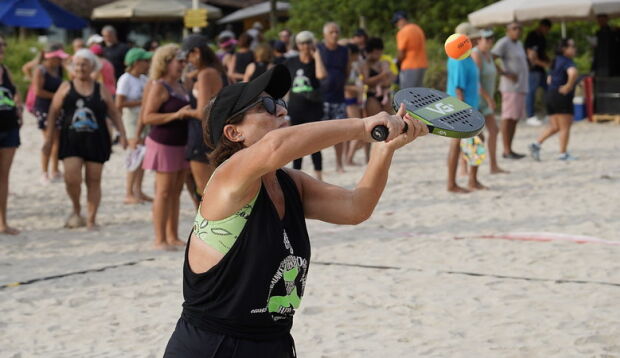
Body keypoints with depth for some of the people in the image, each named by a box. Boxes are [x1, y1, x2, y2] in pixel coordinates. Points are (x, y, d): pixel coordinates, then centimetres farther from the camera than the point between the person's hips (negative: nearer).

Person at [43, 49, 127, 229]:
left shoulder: (101, 90, 7)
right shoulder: (66, 88, 6)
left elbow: (113, 113, 8)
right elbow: (53, 113, 7)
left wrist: (122, 134, -4)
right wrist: (49, 139, 3)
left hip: (96, 141, 1)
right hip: (71, 140, -1)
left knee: (94, 181, 2)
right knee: (72, 178, -15)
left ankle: (91, 219, 11)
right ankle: (76, 210, 11)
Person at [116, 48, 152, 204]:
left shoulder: (143, 79, 11)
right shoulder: (125, 79, -12)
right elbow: (119, 104, -19)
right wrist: (141, 102, -17)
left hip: (144, 120, 8)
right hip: (132, 119, -8)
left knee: (142, 156, 9)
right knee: (136, 156, -11)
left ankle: (138, 191, 17)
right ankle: (129, 194, -7)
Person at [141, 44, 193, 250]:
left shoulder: (180, 86, 14)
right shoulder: (159, 87, -11)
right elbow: (147, 117, -19)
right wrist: (176, 115, -26)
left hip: (182, 144, 8)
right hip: (164, 144, -8)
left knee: (176, 191, 10)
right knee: (164, 192, -5)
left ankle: (173, 236, 16)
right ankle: (160, 240, -2)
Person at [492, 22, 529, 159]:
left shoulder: (519, 44, 19)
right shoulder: (503, 43, -9)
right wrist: (505, 74, -19)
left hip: (521, 86, 9)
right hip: (511, 87, -9)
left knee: (515, 118, 8)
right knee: (508, 117, -9)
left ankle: (509, 150, 11)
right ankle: (507, 151, -9)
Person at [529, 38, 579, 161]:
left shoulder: (557, 61, 18)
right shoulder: (567, 61, -12)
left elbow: (550, 79, 29)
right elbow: (573, 73, -35)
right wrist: (569, 86, -22)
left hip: (550, 96, 9)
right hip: (562, 97, -9)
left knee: (554, 127, 13)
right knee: (565, 127, 0)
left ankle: (536, 144, 1)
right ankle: (563, 153, 2)